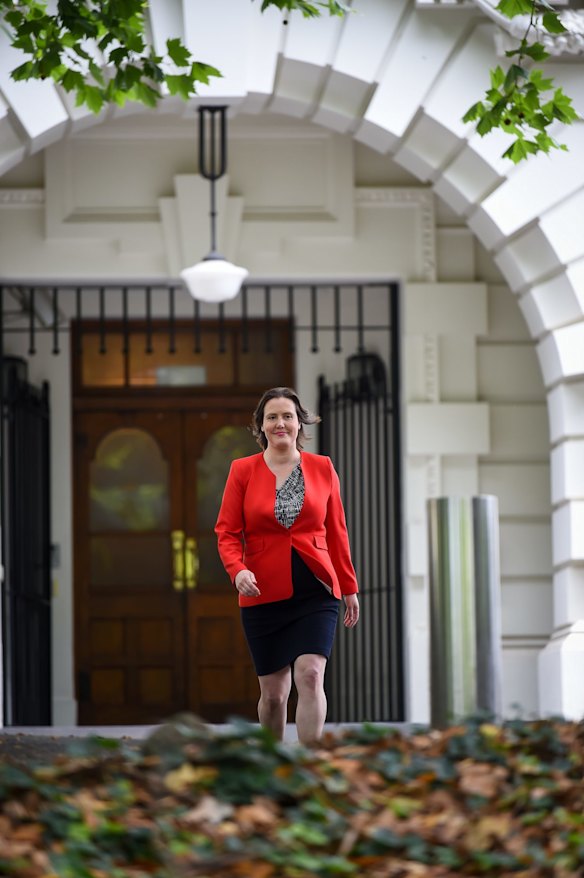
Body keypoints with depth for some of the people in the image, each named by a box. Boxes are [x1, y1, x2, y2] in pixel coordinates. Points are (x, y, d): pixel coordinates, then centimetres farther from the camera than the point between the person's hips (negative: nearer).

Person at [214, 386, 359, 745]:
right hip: (264, 595, 0)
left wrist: (349, 588, 13)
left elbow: (336, 532, 10)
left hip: (316, 591, 0)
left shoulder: (323, 468, 5)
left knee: (310, 675, -18)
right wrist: (237, 570, -20)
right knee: (273, 691, 8)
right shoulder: (242, 470, 2)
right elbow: (227, 532, -1)